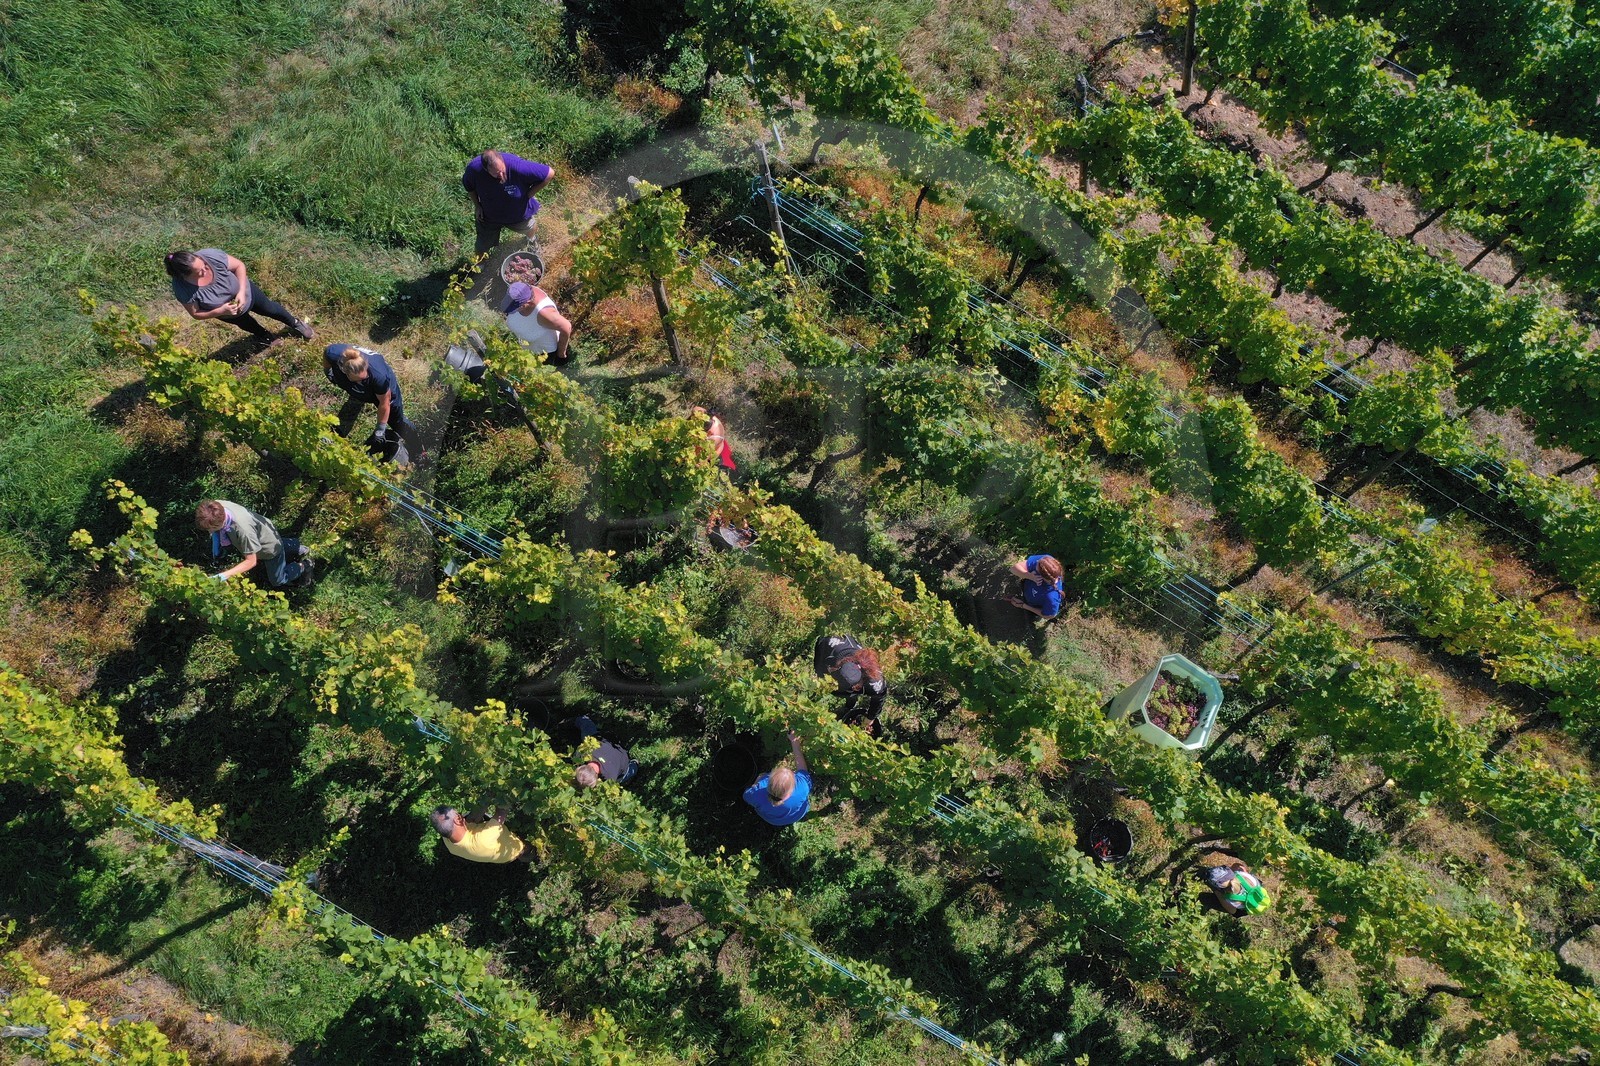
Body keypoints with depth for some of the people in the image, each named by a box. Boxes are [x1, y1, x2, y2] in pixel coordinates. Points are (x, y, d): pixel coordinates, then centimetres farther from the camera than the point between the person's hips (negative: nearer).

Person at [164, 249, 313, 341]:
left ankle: (295, 323, 57)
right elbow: (196, 313, -24)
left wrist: (242, 291, -32)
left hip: (245, 292, 0)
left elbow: (239, 266, -22)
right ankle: (267, 338, 65)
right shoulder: (183, 289, -39)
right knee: (248, 325, 31)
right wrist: (221, 311, -36)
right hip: (227, 313, 0)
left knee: (270, 309, 25)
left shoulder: (211, 255, -39)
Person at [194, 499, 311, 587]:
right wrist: (215, 539, -16)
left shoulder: (243, 529, -49)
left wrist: (224, 575, -41)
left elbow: (251, 562, -36)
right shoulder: (217, 506, -31)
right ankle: (291, 544, 48)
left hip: (270, 547, -7)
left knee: (277, 580, 13)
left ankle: (303, 566, 32)